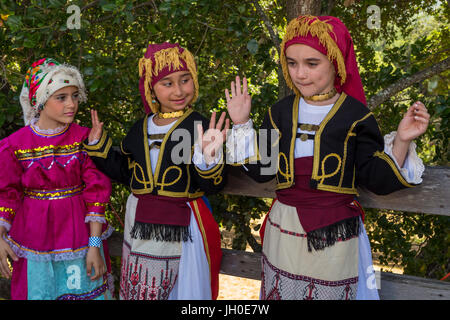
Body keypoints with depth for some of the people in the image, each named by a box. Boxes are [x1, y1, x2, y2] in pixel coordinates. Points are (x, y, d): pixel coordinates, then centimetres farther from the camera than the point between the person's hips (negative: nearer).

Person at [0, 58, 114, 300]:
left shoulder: (84, 139, -8)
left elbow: (96, 193, -9)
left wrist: (95, 245, -12)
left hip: (79, 232, 0)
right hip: (33, 238, 0)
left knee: (84, 292, 11)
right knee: (38, 292, 13)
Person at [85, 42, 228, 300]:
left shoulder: (201, 127, -10)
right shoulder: (141, 128, 6)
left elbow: (213, 187, -14)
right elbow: (125, 173, 15)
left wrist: (209, 158, -33)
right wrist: (99, 145, 8)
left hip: (182, 227, -5)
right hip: (140, 224, 5)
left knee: (184, 290, 7)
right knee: (136, 291, 16)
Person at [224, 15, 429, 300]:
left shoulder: (355, 115, -6)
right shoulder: (281, 112, 4)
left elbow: (378, 181, -5)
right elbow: (261, 170, 6)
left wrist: (401, 141, -19)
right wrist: (242, 124, 3)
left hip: (335, 236, -3)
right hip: (285, 230, 3)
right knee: (280, 292, 15)